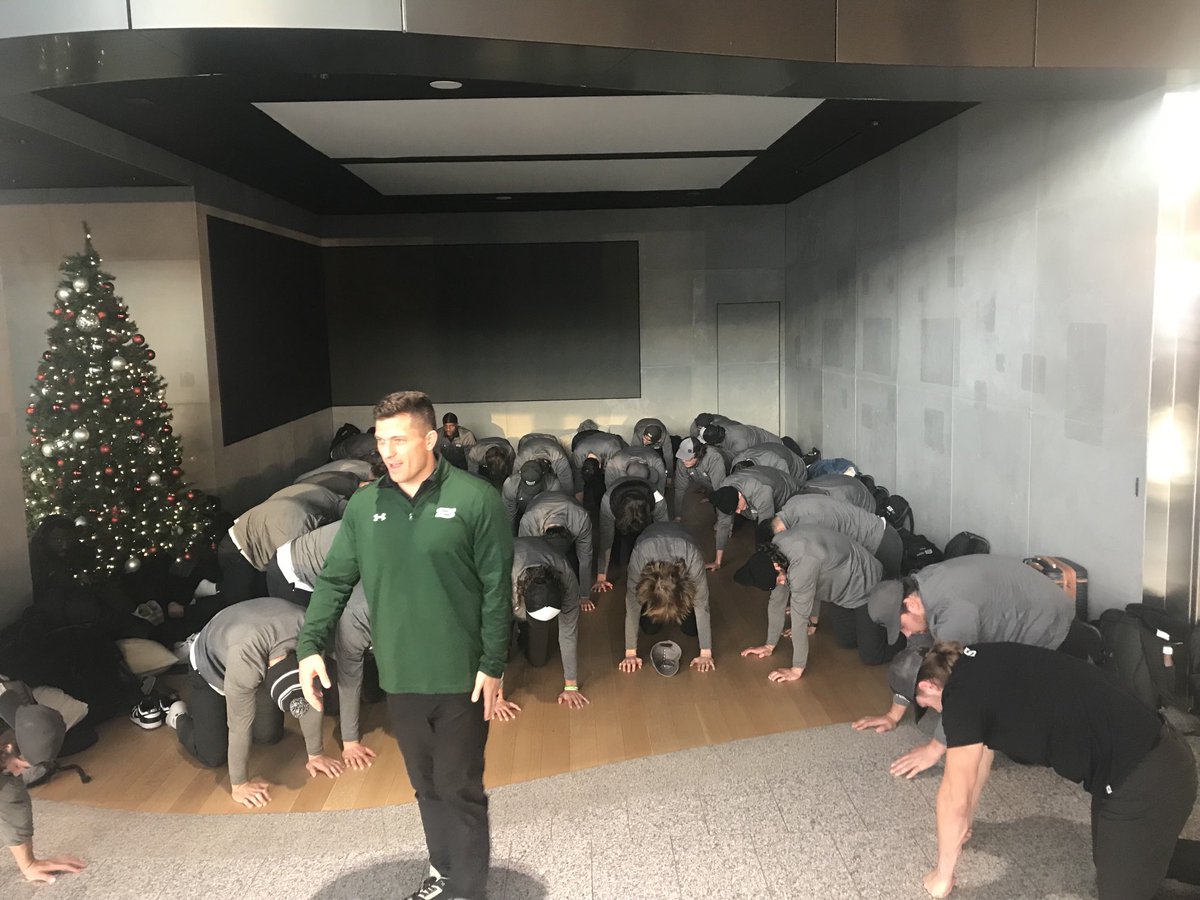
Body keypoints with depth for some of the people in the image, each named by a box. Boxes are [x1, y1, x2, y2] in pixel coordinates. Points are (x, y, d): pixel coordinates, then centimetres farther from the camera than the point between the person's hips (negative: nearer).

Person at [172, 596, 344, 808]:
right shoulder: (244, 656, -46)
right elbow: (241, 723, -34)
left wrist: (316, 754, -12)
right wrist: (239, 784, -25)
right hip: (211, 666, -4)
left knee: (269, 735, 2)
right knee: (213, 756, -6)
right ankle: (180, 717, 23)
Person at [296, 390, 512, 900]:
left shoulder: (475, 500, -11)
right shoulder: (364, 505, 1)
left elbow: (497, 590, -10)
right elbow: (334, 580, 6)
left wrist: (493, 664, -11)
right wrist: (310, 645, -3)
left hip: (460, 676, -4)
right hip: (400, 676, 4)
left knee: (460, 788, 7)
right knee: (426, 785, 20)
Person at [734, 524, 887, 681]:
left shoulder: (802, 564, -41)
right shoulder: (774, 551, -16)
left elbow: (799, 616, -34)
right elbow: (777, 598, -5)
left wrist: (797, 669, -25)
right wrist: (770, 645, 1)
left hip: (865, 586, -7)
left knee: (871, 656, -3)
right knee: (845, 642, 16)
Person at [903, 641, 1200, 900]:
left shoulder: (961, 692, -19)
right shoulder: (980, 667, 8)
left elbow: (955, 797, -10)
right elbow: (980, 754, 22)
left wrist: (942, 875, 5)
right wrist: (962, 825, 34)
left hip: (1144, 780, -9)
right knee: (1121, 859, 27)